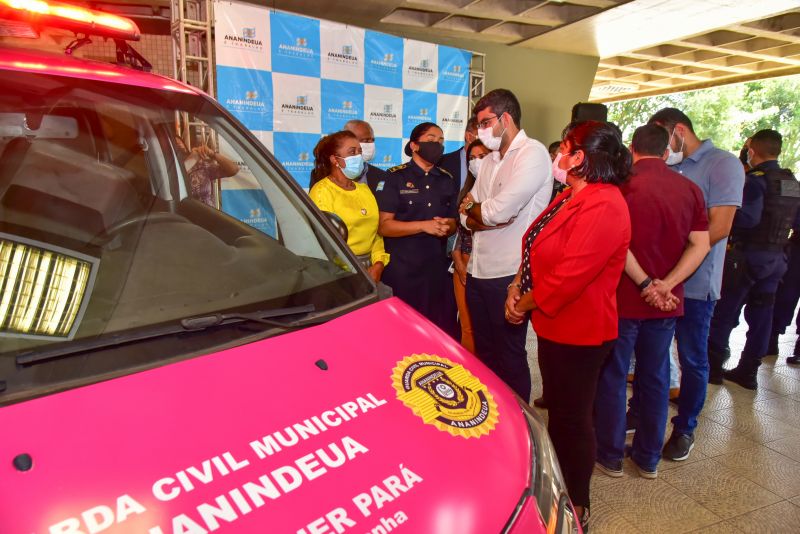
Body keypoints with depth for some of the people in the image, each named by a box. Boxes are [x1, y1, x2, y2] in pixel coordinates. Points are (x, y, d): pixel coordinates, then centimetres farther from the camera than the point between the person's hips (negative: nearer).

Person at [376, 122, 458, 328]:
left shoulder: (448, 180, 13)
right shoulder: (395, 177, -3)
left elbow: (453, 222, 18)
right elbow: (383, 226, -9)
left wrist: (446, 226, -7)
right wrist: (424, 226, -18)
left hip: (436, 268, 4)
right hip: (400, 268, -4)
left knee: (434, 325, 6)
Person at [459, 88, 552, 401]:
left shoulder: (532, 153, -11)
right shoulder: (489, 161, 15)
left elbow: (498, 210, -22)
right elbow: (467, 216, 12)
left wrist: (472, 209, -2)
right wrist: (484, 218, -10)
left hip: (508, 274, -8)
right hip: (478, 270, 8)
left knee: (509, 357, 5)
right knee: (484, 352, 19)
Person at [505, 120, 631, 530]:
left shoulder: (603, 207, -24)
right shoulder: (570, 197, 9)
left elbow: (570, 275, -27)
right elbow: (536, 249, 11)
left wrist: (525, 304, -15)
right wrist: (517, 287, -4)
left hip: (578, 333, -10)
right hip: (555, 326, 10)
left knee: (572, 419, 6)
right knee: (558, 410, 23)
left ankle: (576, 508, 29)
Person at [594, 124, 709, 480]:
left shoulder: (623, 184, -11)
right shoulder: (690, 189, 3)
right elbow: (700, 245, -5)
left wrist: (645, 285, -14)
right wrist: (666, 286, -12)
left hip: (624, 299, -4)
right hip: (667, 303, 4)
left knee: (613, 377, 10)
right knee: (655, 379, 16)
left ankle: (610, 456, 21)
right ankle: (648, 458, 28)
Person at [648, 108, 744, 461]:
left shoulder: (723, 164, -6)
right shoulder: (668, 169, 10)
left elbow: (719, 227, -15)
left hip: (694, 283, -5)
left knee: (692, 360, 9)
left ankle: (685, 428, 27)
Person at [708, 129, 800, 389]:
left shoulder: (755, 180, -15)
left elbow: (748, 218, -27)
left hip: (748, 256, -7)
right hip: (776, 258, 7)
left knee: (724, 311, 3)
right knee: (761, 314, 11)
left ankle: (713, 366, 9)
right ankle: (748, 371, 18)